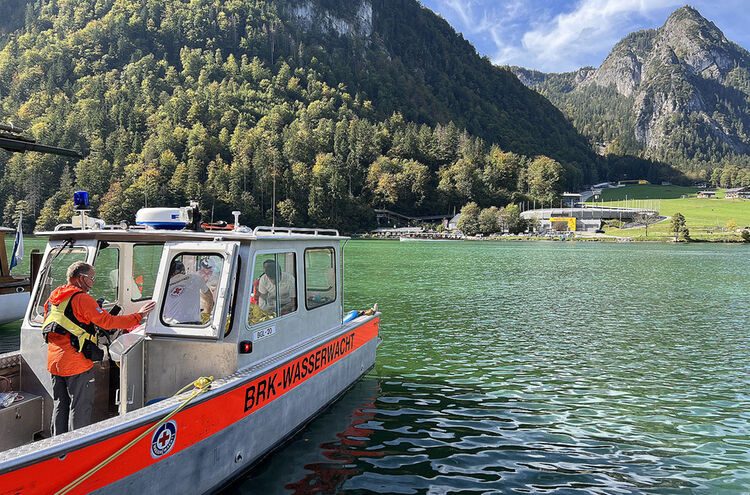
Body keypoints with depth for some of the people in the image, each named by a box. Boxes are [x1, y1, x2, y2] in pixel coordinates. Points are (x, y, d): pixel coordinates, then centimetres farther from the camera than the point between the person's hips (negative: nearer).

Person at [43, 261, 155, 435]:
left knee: (59, 406, 17)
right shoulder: (82, 298, -14)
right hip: (77, 364, -8)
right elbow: (108, 322, -17)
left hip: (54, 362, 8)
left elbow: (47, 324, 23)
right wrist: (138, 315, -12)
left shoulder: (54, 296, 12)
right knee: (80, 408, 2)